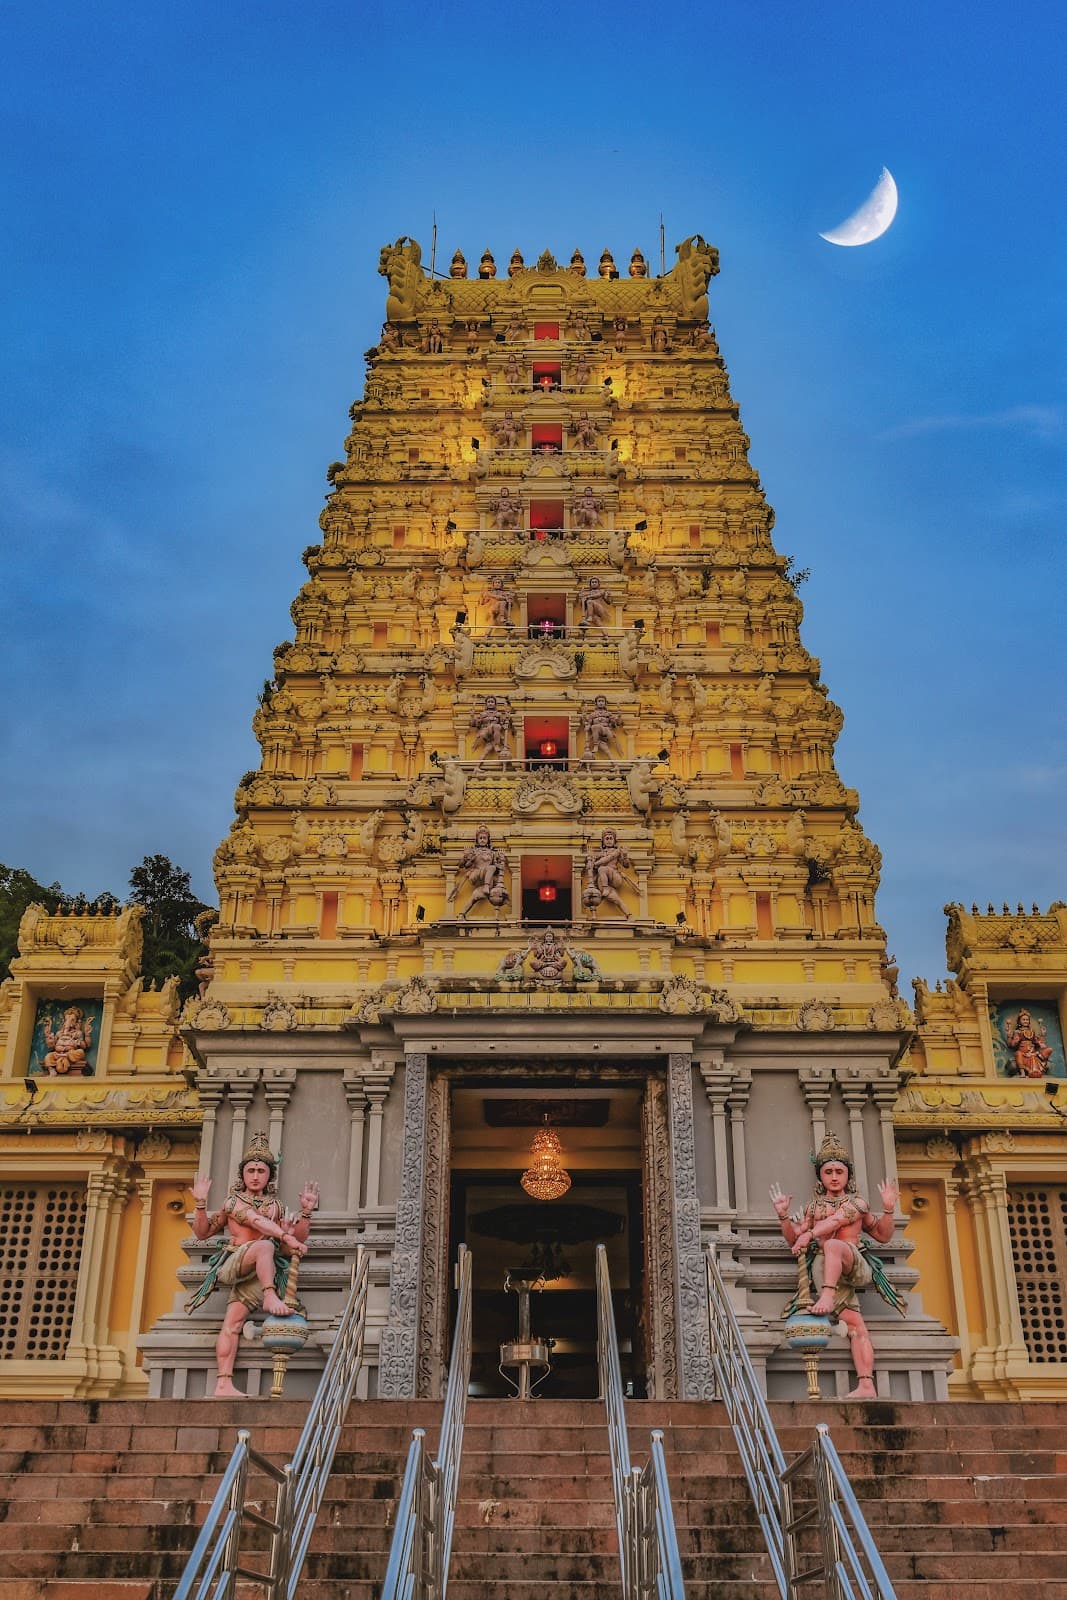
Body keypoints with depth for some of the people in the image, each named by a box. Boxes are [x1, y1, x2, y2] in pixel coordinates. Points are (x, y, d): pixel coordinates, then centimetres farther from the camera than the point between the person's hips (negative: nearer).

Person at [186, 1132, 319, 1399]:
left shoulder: (275, 1207, 19)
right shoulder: (234, 1201, 11)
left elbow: (296, 1239, 11)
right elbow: (202, 1232, 4)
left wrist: (306, 1212, -3)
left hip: (258, 1273, 2)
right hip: (231, 1264, -2)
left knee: (233, 1321, -19)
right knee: (264, 1245, -34)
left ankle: (223, 1385, -25)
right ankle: (271, 1298, -40)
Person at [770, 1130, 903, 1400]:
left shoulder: (857, 1204, 19)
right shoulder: (813, 1207, 22)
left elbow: (883, 1236, 16)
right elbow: (793, 1240, 18)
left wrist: (888, 1209, 0)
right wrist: (783, 1216, 1)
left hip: (854, 1264, -2)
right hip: (824, 1268, 2)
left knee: (833, 1245, -37)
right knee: (854, 1324, -16)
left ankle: (827, 1298, -48)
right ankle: (866, 1386, -21)